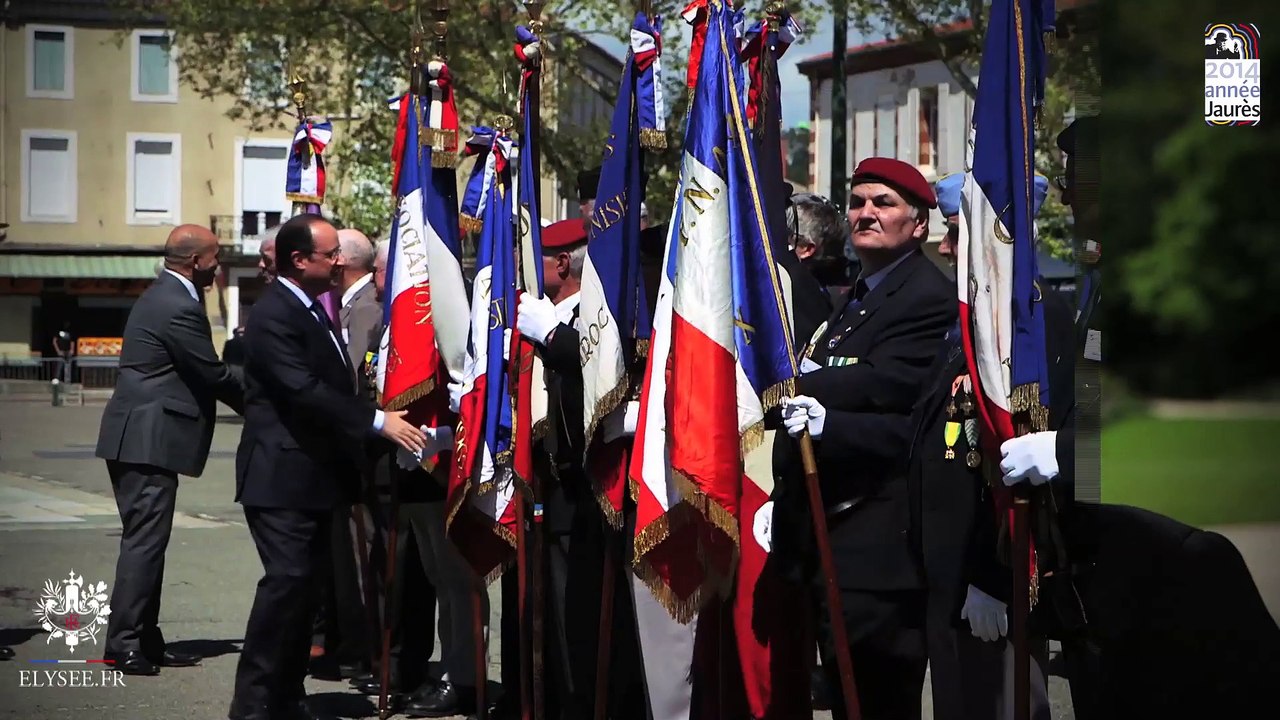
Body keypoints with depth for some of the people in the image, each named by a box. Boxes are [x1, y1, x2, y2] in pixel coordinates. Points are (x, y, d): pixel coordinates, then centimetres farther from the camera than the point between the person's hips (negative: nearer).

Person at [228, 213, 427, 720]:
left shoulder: (312, 310, 16)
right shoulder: (274, 316, -16)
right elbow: (305, 391, -26)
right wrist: (377, 420, -26)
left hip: (315, 475, 10)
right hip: (282, 475, -10)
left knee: (303, 584, 11)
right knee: (287, 579, -13)